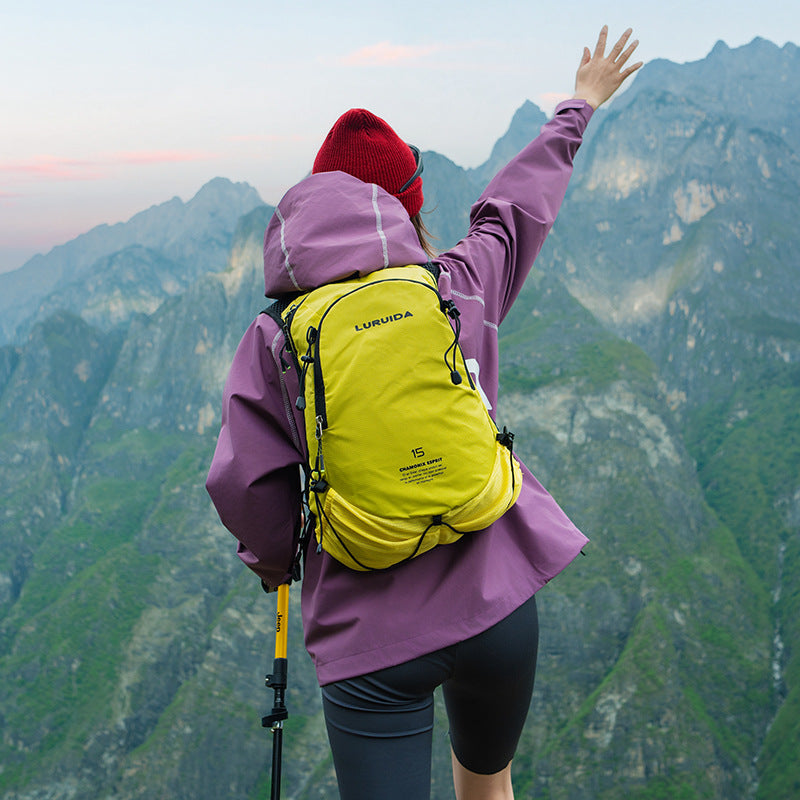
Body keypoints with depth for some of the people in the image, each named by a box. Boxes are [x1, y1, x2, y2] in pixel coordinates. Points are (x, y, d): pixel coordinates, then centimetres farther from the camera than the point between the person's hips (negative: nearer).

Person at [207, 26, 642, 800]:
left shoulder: (273, 337, -6)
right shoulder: (461, 285, -2)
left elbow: (240, 483, -8)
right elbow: (518, 205, 15)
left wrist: (273, 558, 14)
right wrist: (578, 108, 34)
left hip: (369, 638, -2)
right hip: (499, 604, 3)